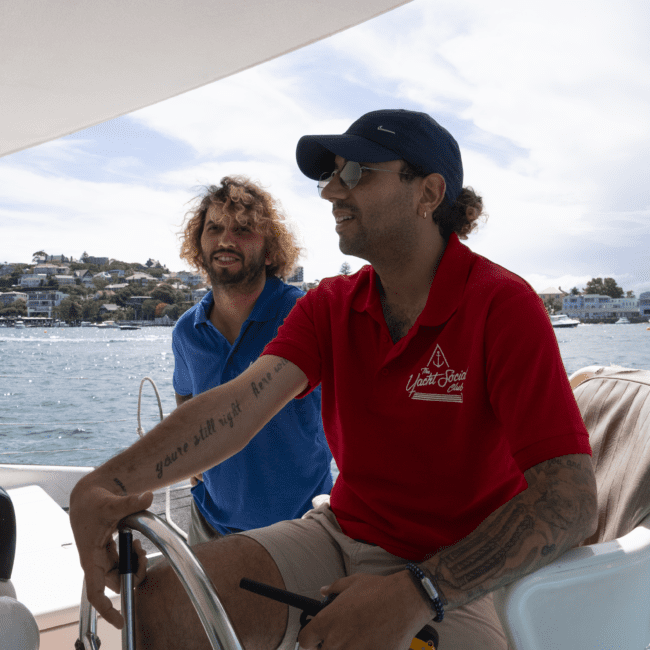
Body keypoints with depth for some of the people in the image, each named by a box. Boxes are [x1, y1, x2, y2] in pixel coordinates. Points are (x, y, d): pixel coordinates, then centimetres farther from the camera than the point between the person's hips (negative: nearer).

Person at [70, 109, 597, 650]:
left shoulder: (503, 305, -15)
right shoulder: (329, 305, 1)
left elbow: (571, 499, -23)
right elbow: (243, 400, -15)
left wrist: (417, 594, -32)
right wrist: (107, 483, -30)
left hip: (457, 572, -3)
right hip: (341, 534, 4)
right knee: (165, 601, -15)